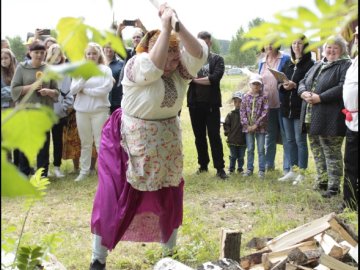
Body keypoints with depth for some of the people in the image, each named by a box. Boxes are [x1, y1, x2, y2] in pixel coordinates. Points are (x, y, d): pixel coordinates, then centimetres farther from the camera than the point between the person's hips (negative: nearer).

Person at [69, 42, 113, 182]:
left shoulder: (105, 70, 0)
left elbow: (106, 89, -13)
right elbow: (72, 90, 1)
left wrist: (85, 90, -6)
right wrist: (83, 78, -13)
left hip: (100, 110, -3)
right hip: (82, 111, 3)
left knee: (100, 142, -1)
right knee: (85, 143, 11)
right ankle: (84, 170, 19)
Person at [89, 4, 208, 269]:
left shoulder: (181, 68, -5)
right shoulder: (136, 65, -18)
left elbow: (199, 53, -23)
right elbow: (154, 66, -38)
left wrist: (178, 25, -34)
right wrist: (165, 26, -39)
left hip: (167, 145, 5)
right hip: (129, 143, -5)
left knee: (169, 199, 14)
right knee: (114, 200, -1)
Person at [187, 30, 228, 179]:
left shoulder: (218, 59, 2)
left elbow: (215, 78, -12)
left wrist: (195, 79, -8)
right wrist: (205, 79, -16)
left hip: (211, 103, -2)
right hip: (195, 103, 2)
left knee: (214, 135, -1)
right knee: (199, 136, 11)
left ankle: (220, 168, 1)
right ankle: (203, 164, 22)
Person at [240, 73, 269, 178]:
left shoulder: (263, 97, -3)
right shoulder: (246, 97, 4)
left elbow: (265, 112, -8)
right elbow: (242, 111, 2)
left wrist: (256, 125, -13)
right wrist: (246, 125, -7)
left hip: (260, 127, -2)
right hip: (248, 127, 2)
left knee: (261, 150, 2)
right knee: (250, 149, 10)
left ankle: (261, 170, 9)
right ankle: (249, 169, 19)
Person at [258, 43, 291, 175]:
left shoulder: (285, 59, -7)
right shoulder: (262, 62, 11)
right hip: (267, 104, 6)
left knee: (286, 136, 0)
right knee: (269, 135, 16)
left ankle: (287, 167, 6)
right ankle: (269, 164, 27)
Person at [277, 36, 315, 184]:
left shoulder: (309, 64, -5)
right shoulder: (287, 64, 14)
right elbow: (280, 83, 15)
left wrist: (295, 86, -22)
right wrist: (284, 86, -6)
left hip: (301, 108, -6)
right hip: (286, 107, 6)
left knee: (300, 140, -4)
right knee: (290, 140, 12)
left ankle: (301, 173, 3)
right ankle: (292, 171, 21)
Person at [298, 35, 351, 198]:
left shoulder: (345, 66, -5)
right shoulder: (318, 65, 20)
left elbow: (342, 87, -19)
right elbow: (303, 82, 19)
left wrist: (320, 97, -21)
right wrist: (304, 92, -4)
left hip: (329, 121, -8)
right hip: (312, 118, 8)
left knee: (332, 152, -4)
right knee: (317, 151, 15)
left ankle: (333, 186, 3)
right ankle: (322, 181, 26)